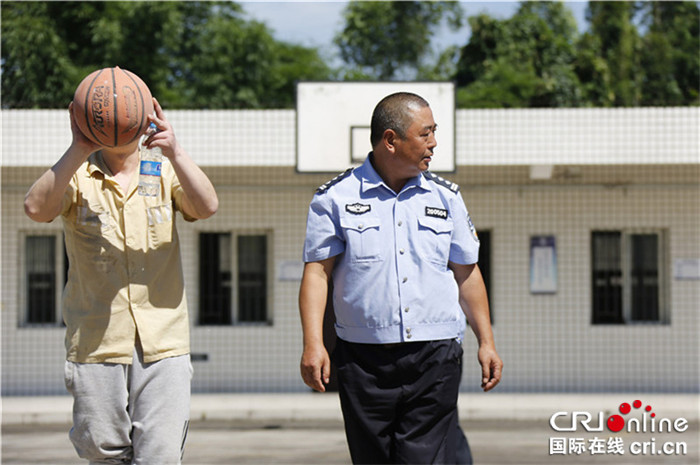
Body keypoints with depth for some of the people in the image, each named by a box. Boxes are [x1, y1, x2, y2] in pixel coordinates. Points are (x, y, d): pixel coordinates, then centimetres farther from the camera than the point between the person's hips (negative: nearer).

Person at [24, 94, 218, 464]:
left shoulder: (165, 172, 7)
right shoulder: (76, 176, 2)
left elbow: (207, 206, -12)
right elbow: (36, 208, -18)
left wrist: (175, 152, -28)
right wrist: (78, 151, -29)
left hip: (162, 343, 1)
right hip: (95, 345, 0)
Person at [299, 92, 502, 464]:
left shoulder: (446, 197, 11)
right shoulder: (336, 198, 2)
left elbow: (466, 273, 17)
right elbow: (317, 271, -2)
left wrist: (486, 341, 13)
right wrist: (312, 344, -13)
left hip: (434, 359, 1)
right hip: (364, 360, -1)